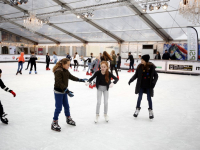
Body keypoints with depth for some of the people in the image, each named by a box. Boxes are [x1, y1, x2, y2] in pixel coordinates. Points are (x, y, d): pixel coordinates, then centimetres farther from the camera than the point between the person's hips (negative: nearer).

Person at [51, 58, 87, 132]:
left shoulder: (66, 71, 4)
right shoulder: (58, 71, -24)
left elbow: (72, 77, 13)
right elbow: (59, 83, -29)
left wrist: (81, 80, 5)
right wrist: (67, 91, -33)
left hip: (64, 91, 9)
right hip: (58, 92, -9)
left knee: (66, 106, 20)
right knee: (58, 108, -2)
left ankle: (68, 119, 39)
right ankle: (54, 123, 11)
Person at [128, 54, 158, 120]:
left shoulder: (151, 67, -12)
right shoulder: (140, 66, -7)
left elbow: (156, 76, -5)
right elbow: (136, 75, 3)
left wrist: (153, 82, -18)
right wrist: (131, 80, -8)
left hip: (148, 86, -1)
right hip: (141, 85, 1)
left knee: (149, 98, 9)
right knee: (139, 97, 8)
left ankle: (150, 110, 29)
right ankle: (137, 109, 28)